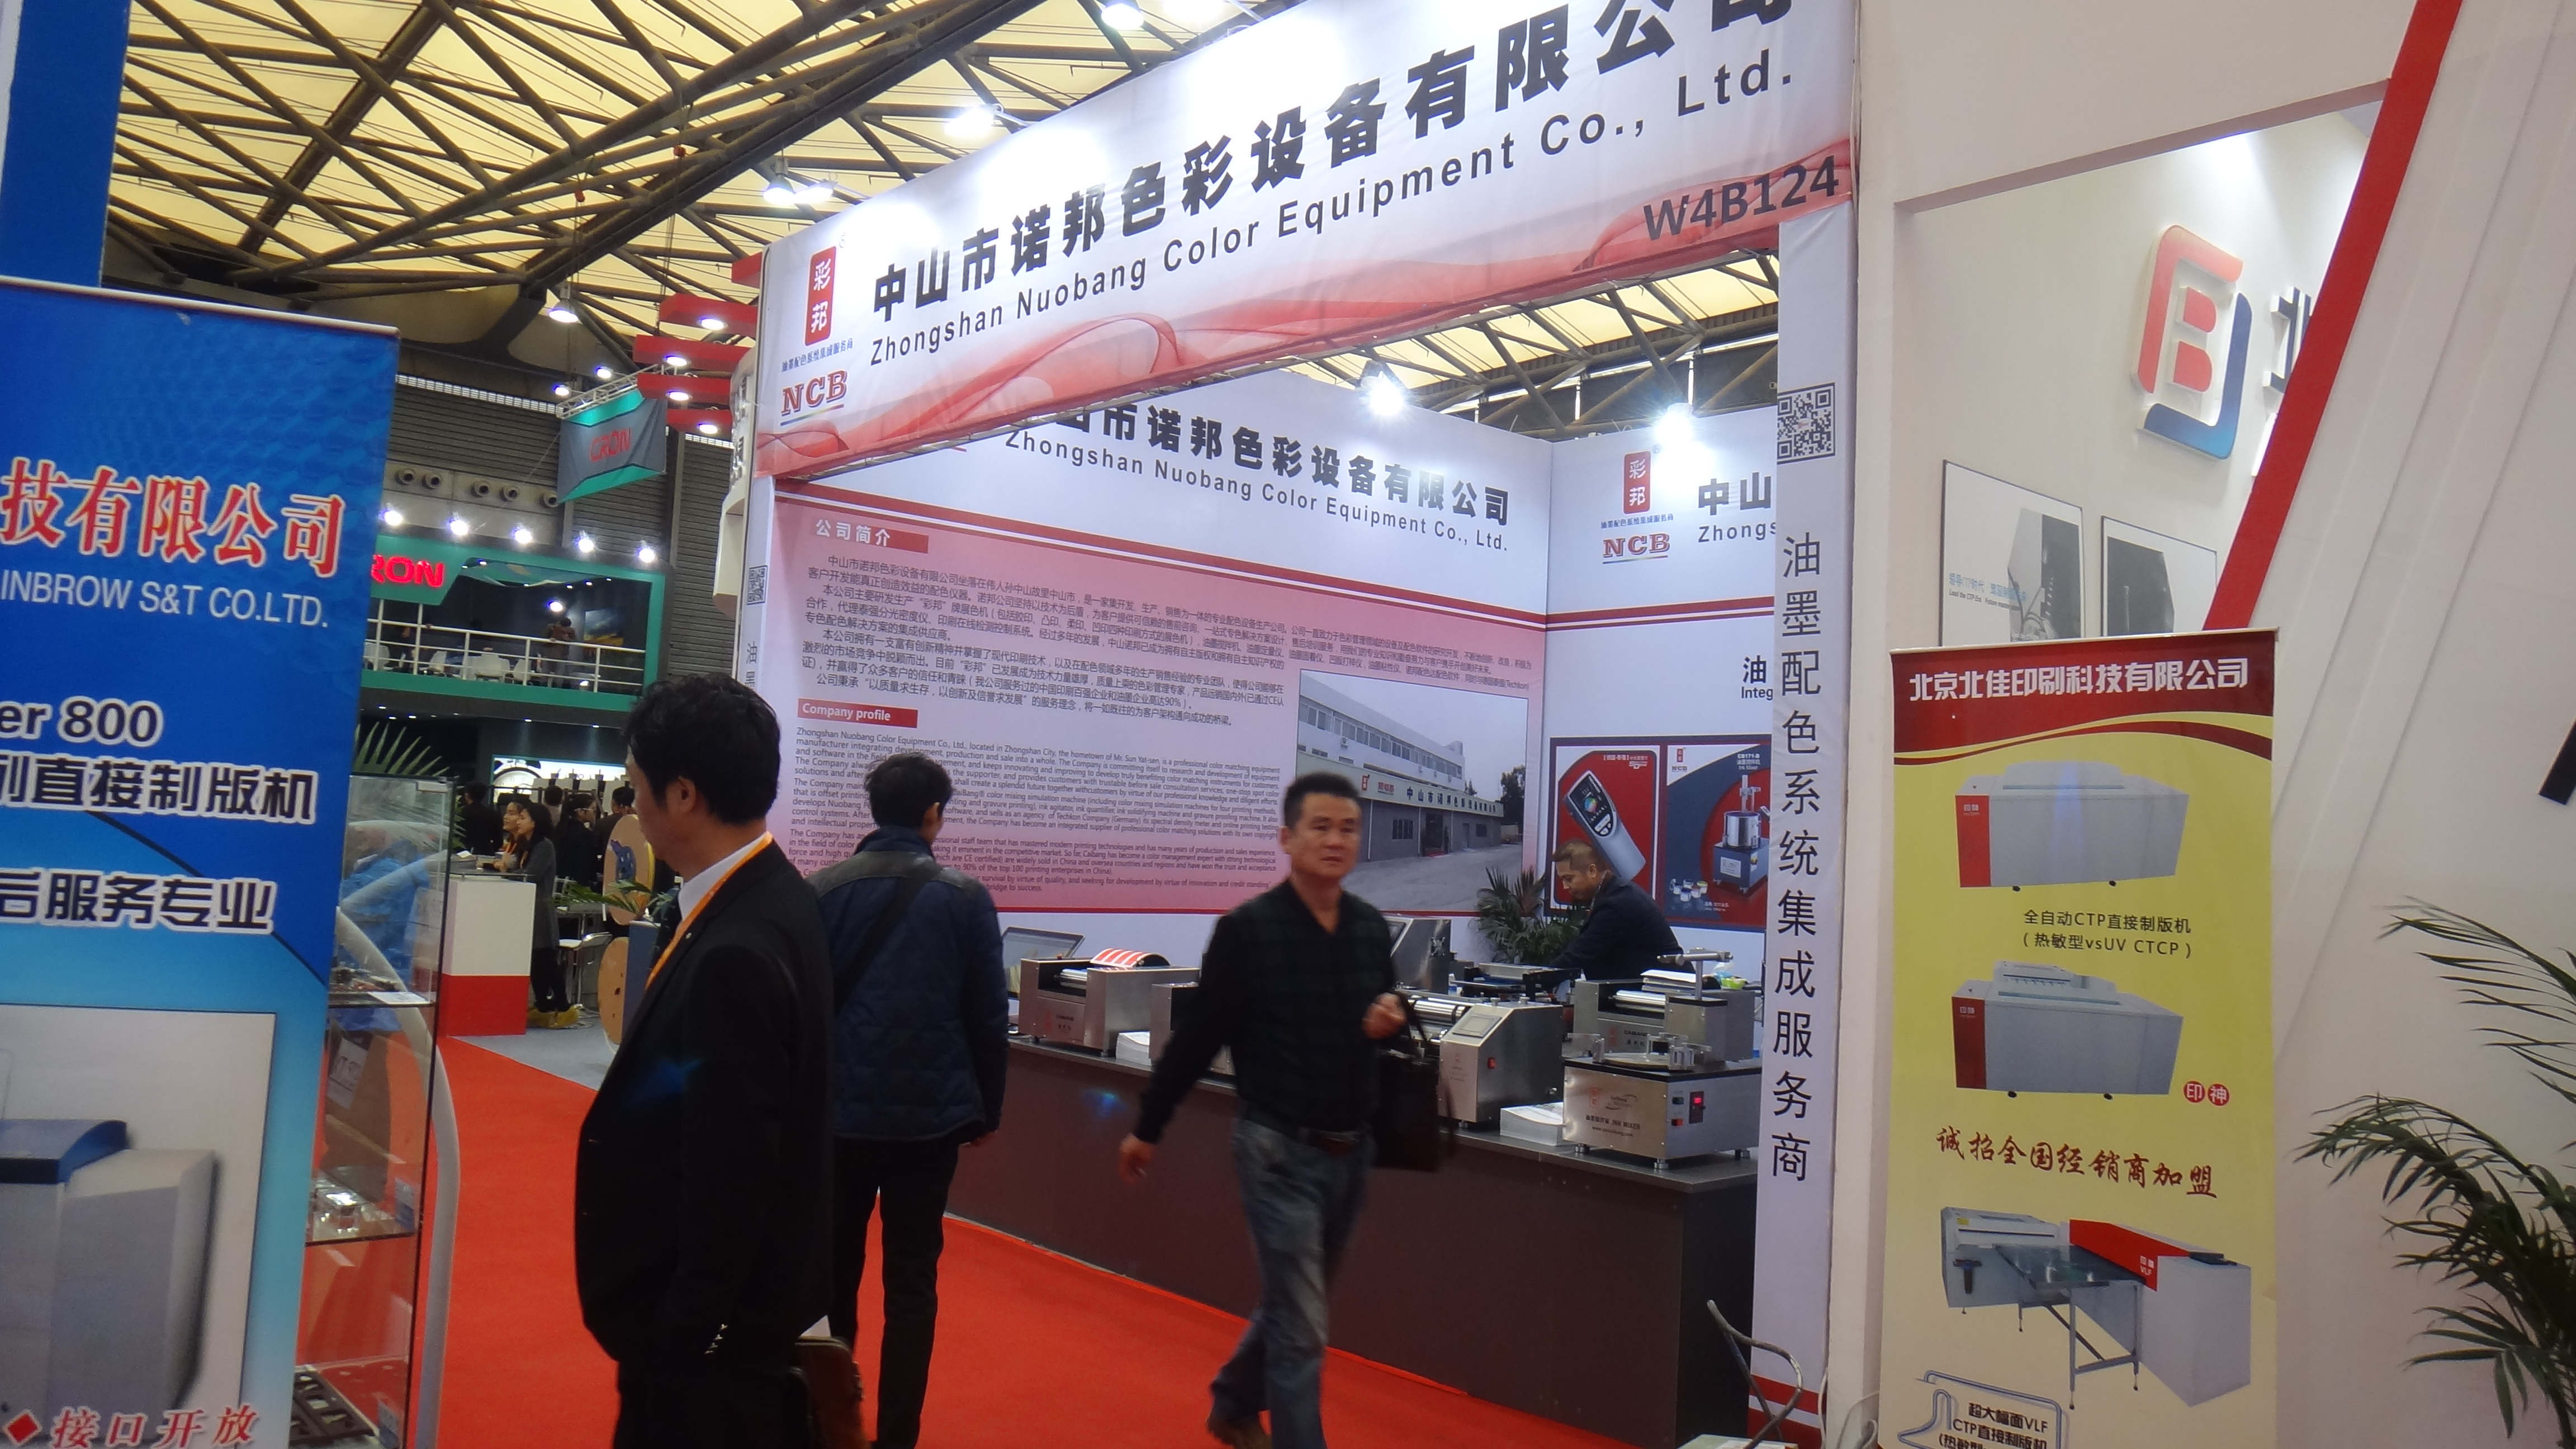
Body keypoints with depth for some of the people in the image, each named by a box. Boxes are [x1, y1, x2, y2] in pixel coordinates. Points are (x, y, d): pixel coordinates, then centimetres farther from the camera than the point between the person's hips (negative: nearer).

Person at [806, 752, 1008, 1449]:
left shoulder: (822, 889, -5)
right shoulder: (965, 898, -7)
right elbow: (989, 1017, -3)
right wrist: (986, 1108, 9)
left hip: (839, 1109, 1)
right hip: (930, 1113, -1)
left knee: (832, 1269, 17)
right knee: (912, 1281, 9)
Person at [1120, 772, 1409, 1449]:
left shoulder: (1372, 928, 2)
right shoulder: (1248, 929, -14)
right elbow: (1199, 1037, -9)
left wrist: (1390, 1022, -8)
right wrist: (1147, 1128, -2)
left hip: (1350, 1151, 6)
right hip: (1280, 1150, -6)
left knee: (1289, 1302, 23)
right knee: (1302, 1330, -3)